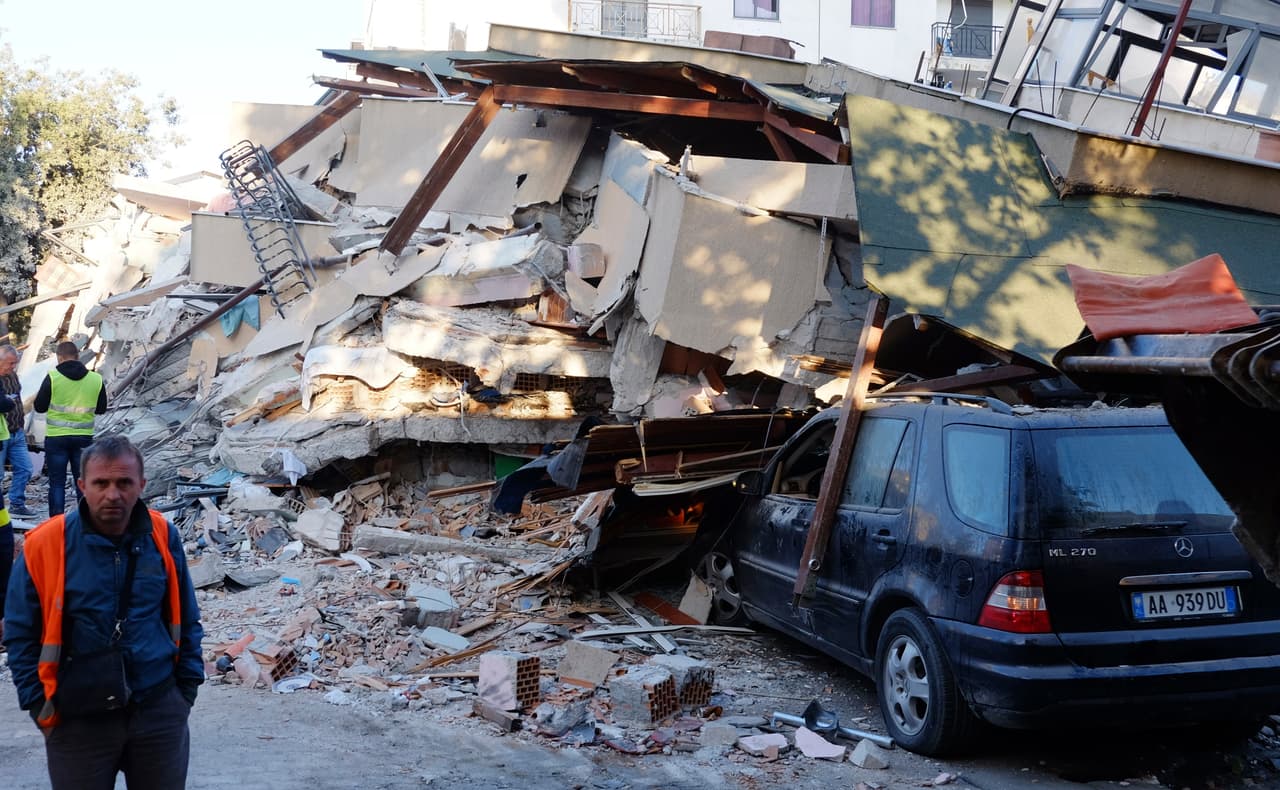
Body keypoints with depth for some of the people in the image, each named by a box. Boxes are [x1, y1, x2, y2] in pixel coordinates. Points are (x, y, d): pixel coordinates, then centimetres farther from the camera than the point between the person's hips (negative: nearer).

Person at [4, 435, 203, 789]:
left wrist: (187, 685, 6)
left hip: (161, 710, 2)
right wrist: (40, 705, -5)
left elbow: (185, 619, 8)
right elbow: (21, 634, -3)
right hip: (77, 719, -2)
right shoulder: (45, 546, -12)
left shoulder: (162, 537, -4)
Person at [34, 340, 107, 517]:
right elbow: (101, 409, 8)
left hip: (56, 437, -2)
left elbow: (39, 407, -3)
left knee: (57, 483, 5)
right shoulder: (96, 379, -2)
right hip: (84, 438, 2)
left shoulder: (52, 377, -9)